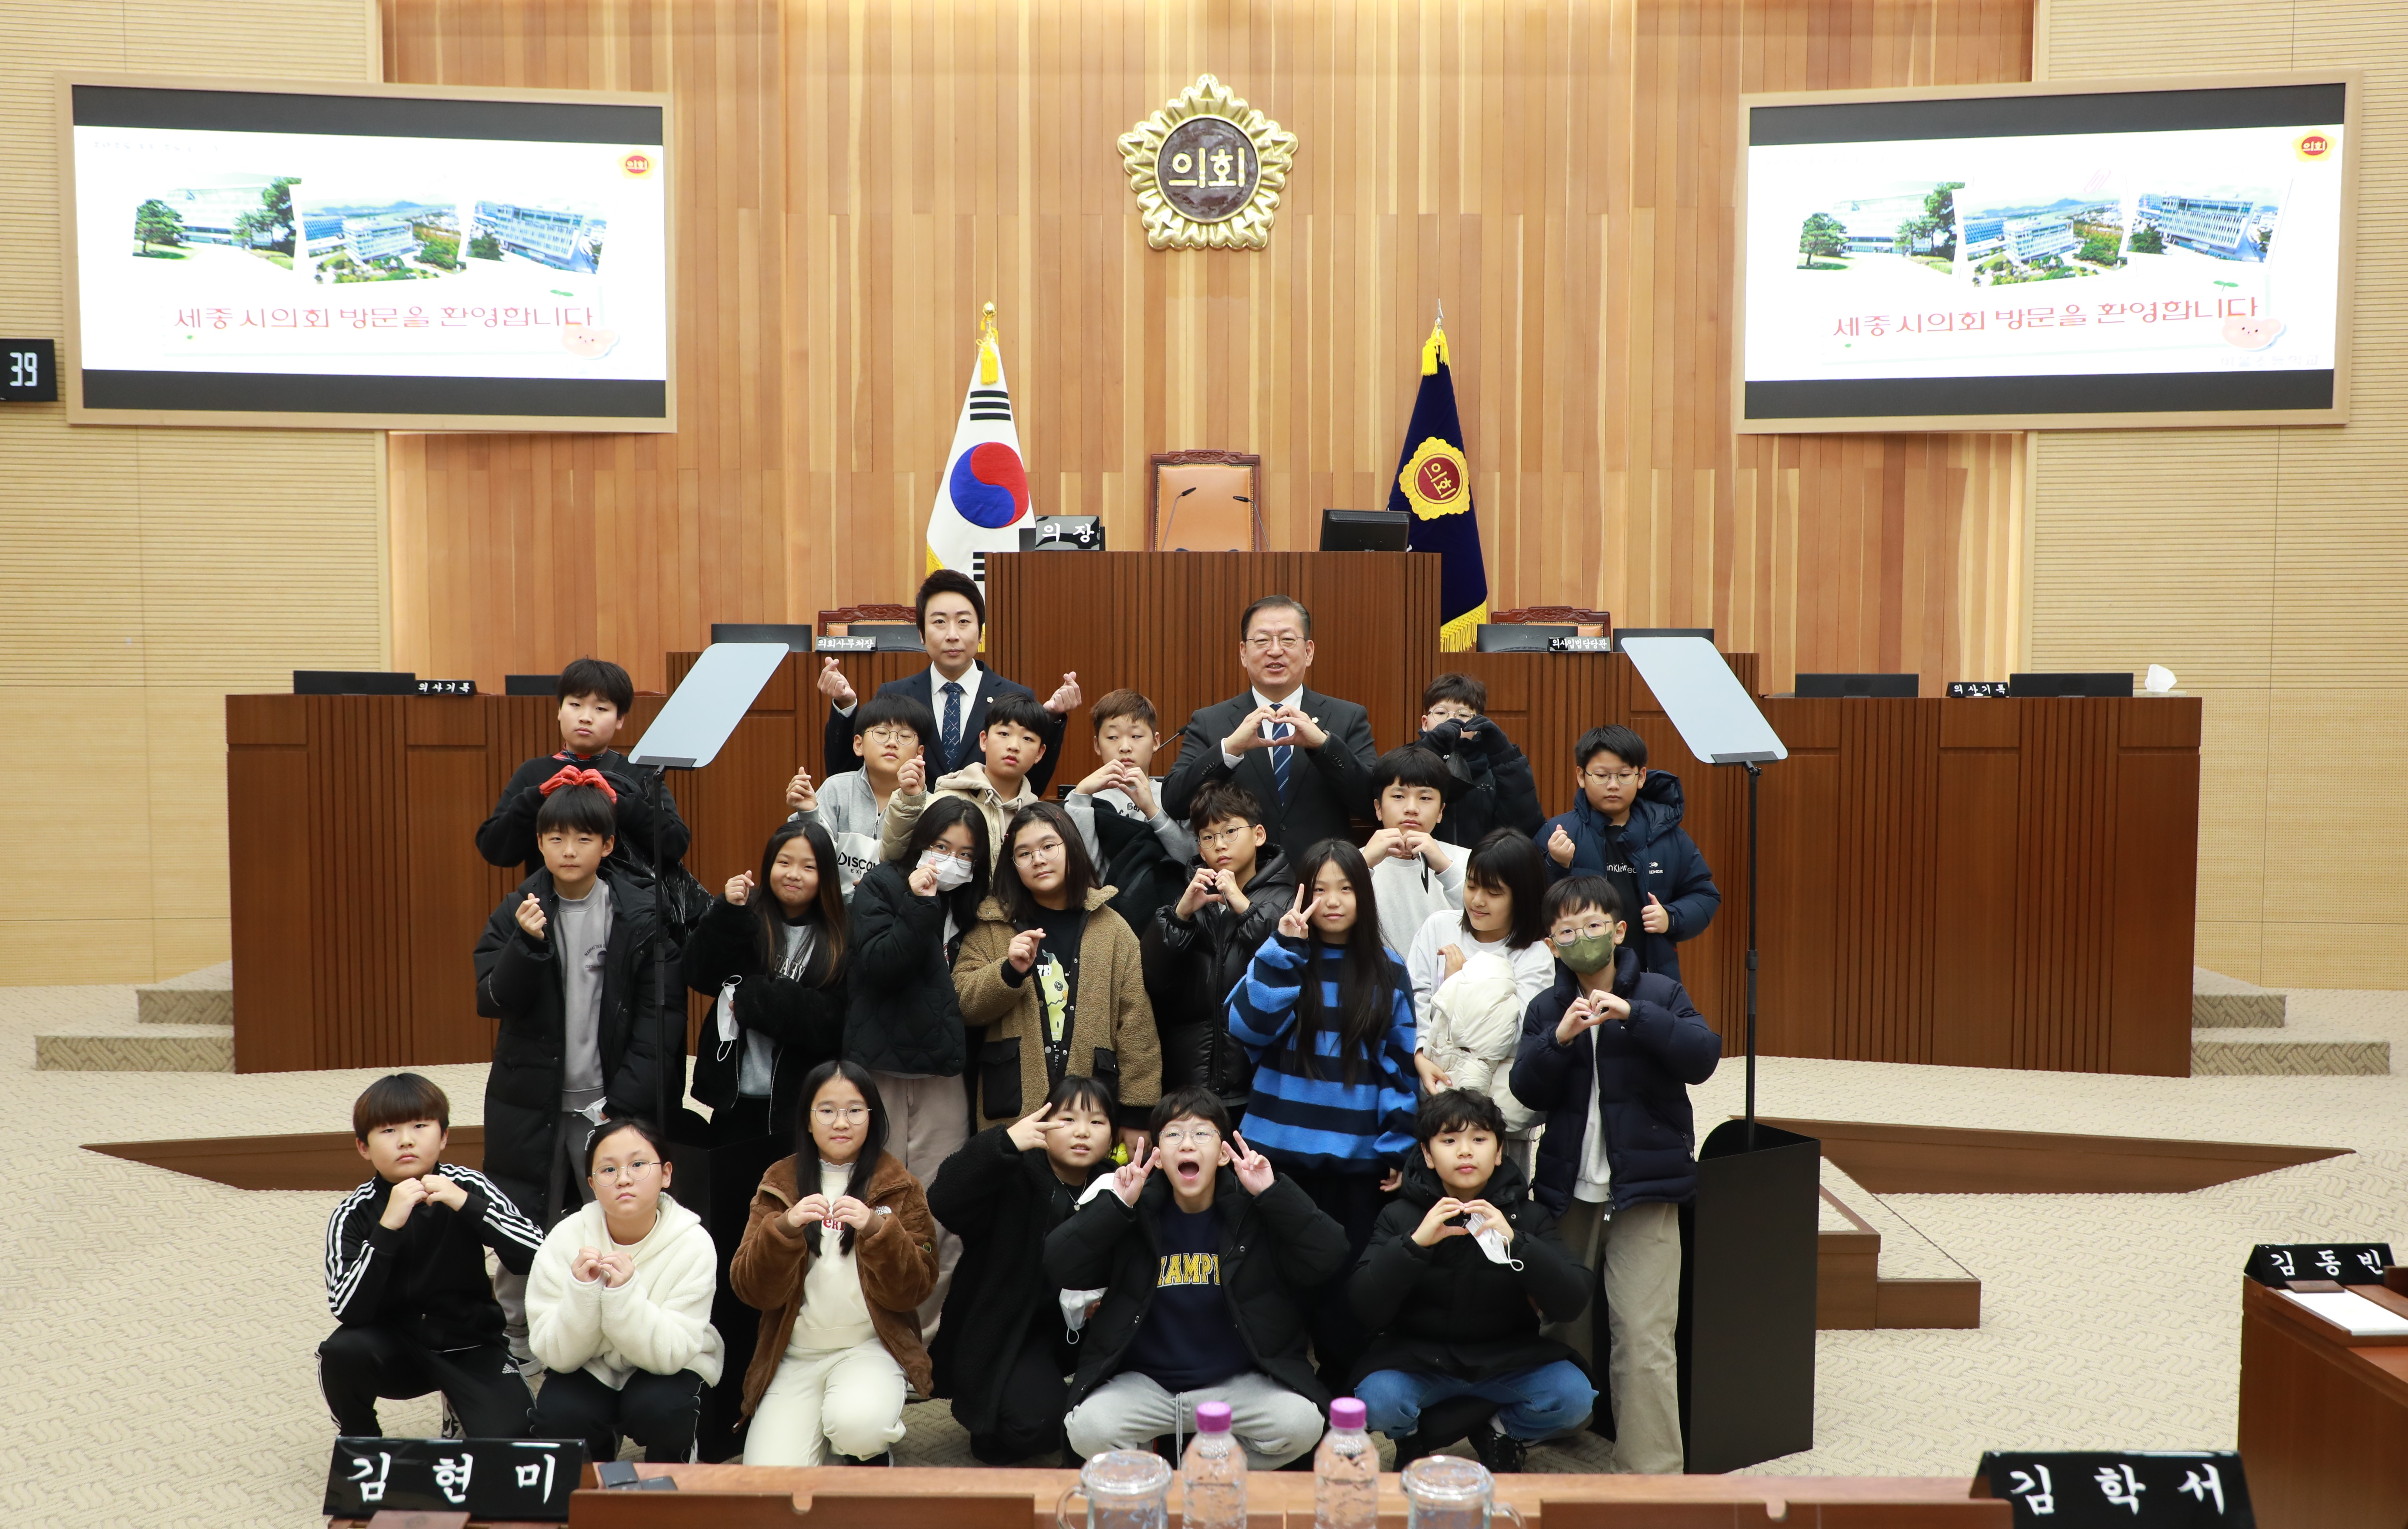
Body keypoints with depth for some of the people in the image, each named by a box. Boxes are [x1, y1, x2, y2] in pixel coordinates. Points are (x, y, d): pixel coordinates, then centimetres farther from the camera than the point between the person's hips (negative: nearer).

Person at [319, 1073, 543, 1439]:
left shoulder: (468, 1187, -10)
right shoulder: (353, 1215, -11)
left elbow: (538, 1257, -22)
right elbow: (347, 1311, -25)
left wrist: (466, 1204, -31)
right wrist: (388, 1227, -35)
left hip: (471, 1344, 0)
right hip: (393, 1347, 1)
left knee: (507, 1437, -22)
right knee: (342, 1351, -30)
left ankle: (459, 1407, 12)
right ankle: (360, 1444, 0)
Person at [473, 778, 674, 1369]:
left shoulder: (641, 915, -3)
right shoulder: (517, 912, 3)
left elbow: (659, 1014, -3)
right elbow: (493, 1000, -5)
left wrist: (625, 1101, -9)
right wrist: (527, 944, -22)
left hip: (611, 1104, -1)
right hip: (531, 1105, 2)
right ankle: (513, 1352, 21)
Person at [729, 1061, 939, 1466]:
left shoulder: (899, 1188, 3)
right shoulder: (780, 1182, 5)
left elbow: (914, 1291, -6)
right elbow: (752, 1291, -3)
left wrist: (877, 1230, -22)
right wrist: (784, 1228, -22)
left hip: (870, 1346, -1)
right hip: (795, 1353, 2)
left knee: (857, 1422, -33)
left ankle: (874, 1456, 3)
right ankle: (816, 1428, 15)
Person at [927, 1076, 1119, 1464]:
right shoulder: (1016, 1178, -15)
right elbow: (943, 1204, -33)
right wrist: (1004, 1144, -43)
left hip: (1075, 1325, 6)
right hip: (1004, 1330, -6)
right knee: (1037, 1416, -28)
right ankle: (991, 1437, 11)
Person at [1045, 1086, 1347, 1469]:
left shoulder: (1254, 1209, -2)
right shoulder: (1136, 1210, -1)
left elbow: (1328, 1261, -12)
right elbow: (1060, 1269, -9)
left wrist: (1274, 1193, -20)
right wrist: (1116, 1205, -19)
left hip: (1239, 1385, 0)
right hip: (1142, 1384, 0)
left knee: (1301, 1424, -26)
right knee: (1089, 1429, -27)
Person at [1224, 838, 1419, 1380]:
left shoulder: (1388, 972, 5)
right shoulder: (1280, 958, 4)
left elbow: (1402, 1065, 6)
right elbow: (1248, 1027, -13)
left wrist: (1398, 1147, 0)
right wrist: (1284, 949, -17)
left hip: (1358, 1156, 0)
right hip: (1283, 1149, 0)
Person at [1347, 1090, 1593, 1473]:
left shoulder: (1525, 1214, 0)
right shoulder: (1401, 1215, -2)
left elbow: (1572, 1304, -12)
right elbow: (1367, 1309, -13)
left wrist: (1515, 1242, -27)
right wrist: (1415, 1243, -27)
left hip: (1508, 1359, 1)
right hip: (1418, 1358, -1)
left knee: (1574, 1396, -25)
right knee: (1378, 1400, -30)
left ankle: (1502, 1434, 8)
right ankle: (1412, 1438, 7)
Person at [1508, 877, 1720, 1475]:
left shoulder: (1659, 993, -2)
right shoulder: (1546, 1008, 6)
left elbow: (1702, 1057, -17)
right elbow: (1528, 1091, -4)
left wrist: (1633, 1014, -28)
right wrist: (1558, 1039, -22)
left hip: (1643, 1190, -3)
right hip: (1568, 1190, 4)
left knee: (1643, 1337, -10)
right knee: (1566, 1322, 17)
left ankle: (1651, 1469, -3)